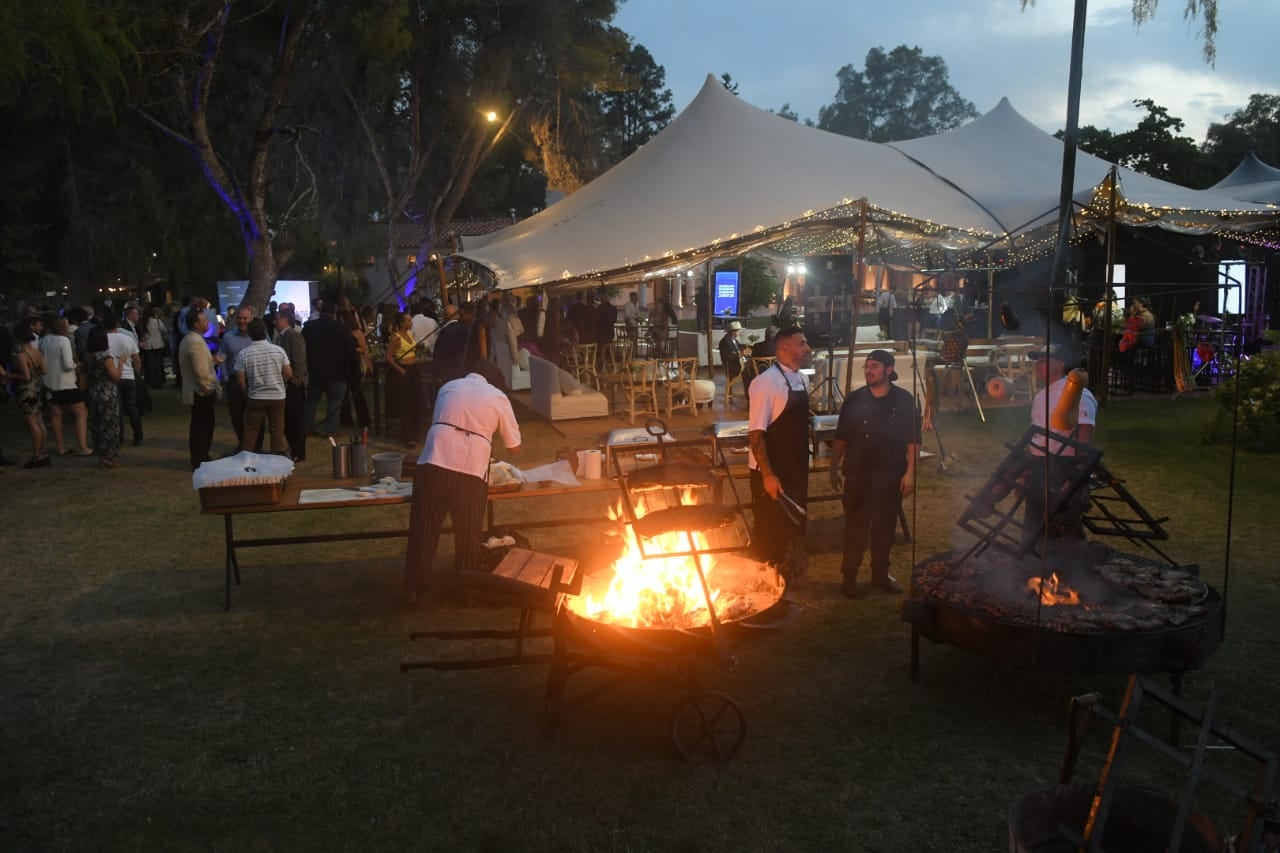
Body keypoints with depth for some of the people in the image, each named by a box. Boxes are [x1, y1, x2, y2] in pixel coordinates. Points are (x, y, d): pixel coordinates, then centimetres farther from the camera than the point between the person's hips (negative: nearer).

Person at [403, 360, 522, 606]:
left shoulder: (448, 387, 21)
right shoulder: (498, 397, 14)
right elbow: (514, 447, 19)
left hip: (433, 464, 2)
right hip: (471, 471, -2)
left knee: (423, 530, 13)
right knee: (468, 535, 13)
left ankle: (414, 588, 21)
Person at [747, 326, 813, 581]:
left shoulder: (802, 380, 6)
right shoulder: (767, 382, -19)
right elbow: (755, 433, -21)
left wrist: (804, 463, 17)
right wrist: (768, 475, -24)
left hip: (796, 469, 8)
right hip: (771, 472, -8)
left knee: (794, 526, 18)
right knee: (769, 531, 3)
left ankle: (788, 577, 34)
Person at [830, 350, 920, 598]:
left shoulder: (904, 400, -3)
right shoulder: (854, 399, -1)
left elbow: (913, 440, -1)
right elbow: (841, 437, 5)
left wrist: (910, 472, -6)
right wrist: (834, 468, 1)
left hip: (891, 475, 1)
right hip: (857, 474, -1)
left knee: (885, 526, 12)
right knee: (855, 527, 3)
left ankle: (881, 573, 27)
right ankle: (849, 577, 12)